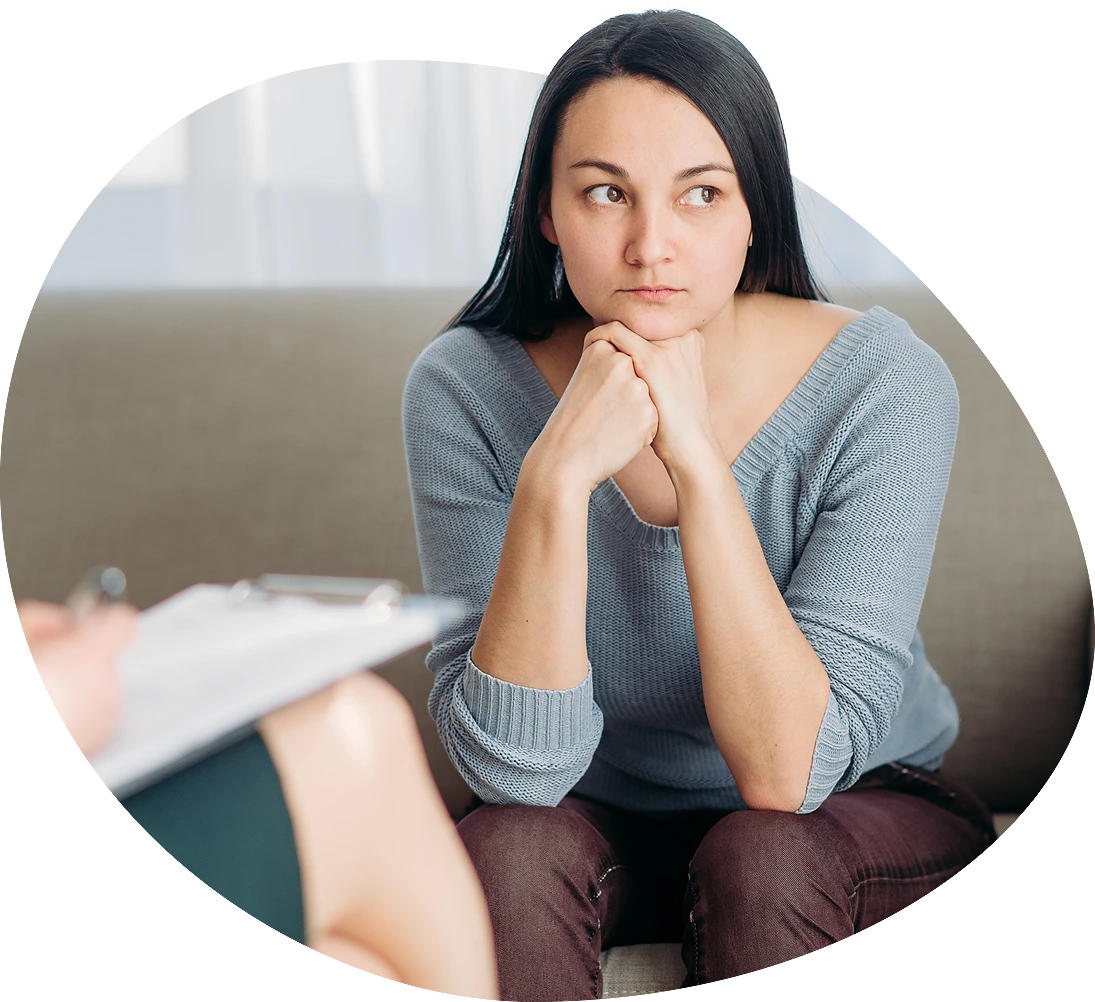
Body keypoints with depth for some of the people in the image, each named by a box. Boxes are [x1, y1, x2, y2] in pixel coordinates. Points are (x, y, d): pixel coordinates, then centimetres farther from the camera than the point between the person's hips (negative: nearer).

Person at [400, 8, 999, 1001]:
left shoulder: (883, 383, -23)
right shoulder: (466, 388, -18)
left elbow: (788, 773, -27)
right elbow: (518, 767, -24)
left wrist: (698, 463, -35)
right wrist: (558, 474, -37)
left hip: (867, 808, 0)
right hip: (605, 823, 1)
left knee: (758, 860, -31)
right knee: (504, 849, -29)